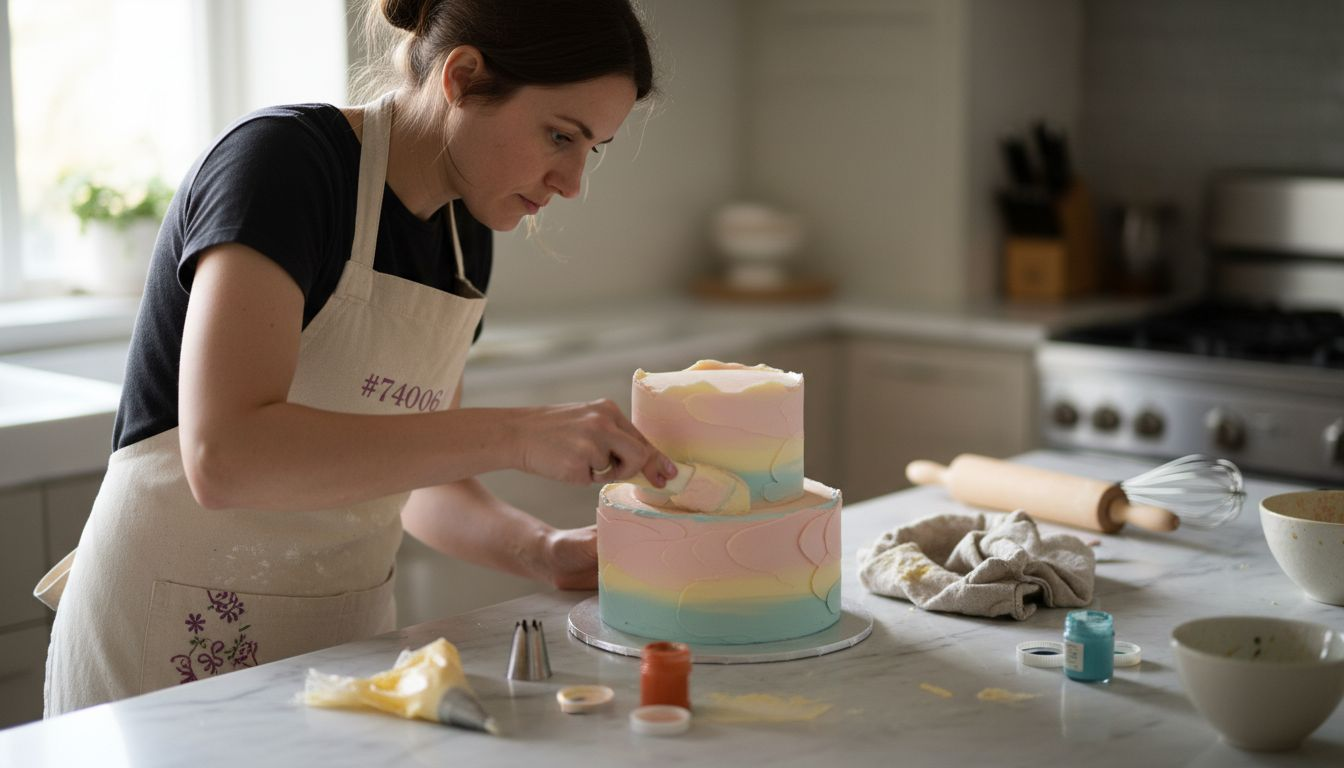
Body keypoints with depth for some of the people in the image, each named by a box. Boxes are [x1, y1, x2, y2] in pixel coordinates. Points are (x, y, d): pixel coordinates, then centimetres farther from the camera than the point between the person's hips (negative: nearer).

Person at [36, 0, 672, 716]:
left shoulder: (464, 231, 5)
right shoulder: (281, 160, -18)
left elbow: (410, 479, 12)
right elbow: (224, 458, -31)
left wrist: (539, 549, -7)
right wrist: (513, 435, -33)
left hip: (345, 632, 7)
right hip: (180, 648, -7)